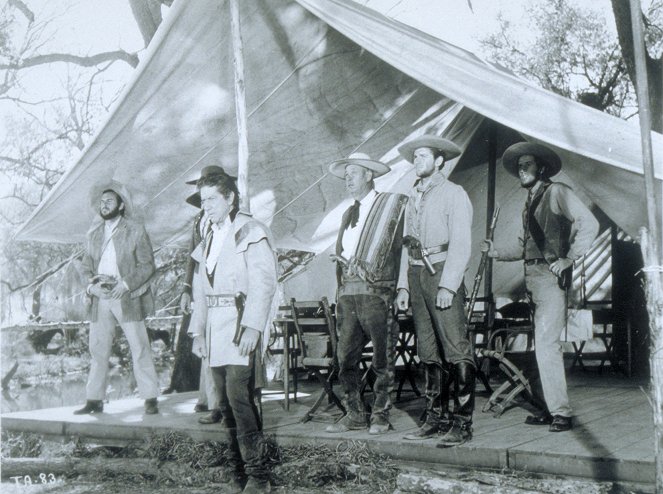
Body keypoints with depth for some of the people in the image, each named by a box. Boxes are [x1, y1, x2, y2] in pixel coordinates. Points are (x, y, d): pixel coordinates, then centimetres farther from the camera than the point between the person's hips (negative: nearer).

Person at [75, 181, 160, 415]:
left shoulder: (136, 230, 1)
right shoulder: (93, 233, 14)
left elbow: (147, 265, -4)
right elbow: (86, 266, 14)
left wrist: (125, 284, -16)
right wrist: (92, 286, -6)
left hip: (128, 299, -4)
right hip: (100, 299, 4)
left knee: (140, 349, -4)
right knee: (98, 350, 7)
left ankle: (150, 399, 1)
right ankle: (94, 400, 15)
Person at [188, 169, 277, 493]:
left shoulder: (251, 233, -2)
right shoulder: (208, 240, 21)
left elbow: (263, 284, -11)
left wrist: (252, 327, -19)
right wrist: (198, 331, 15)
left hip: (243, 326, -7)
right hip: (215, 330, 7)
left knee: (239, 397, -15)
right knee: (228, 401, 6)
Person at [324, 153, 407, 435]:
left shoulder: (392, 204, 2)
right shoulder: (349, 215, 23)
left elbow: (398, 247, -3)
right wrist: (340, 295, 15)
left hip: (377, 293, -6)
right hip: (348, 294, 6)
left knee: (382, 361, 0)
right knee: (346, 359, 5)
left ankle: (380, 415, 10)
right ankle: (354, 414, 14)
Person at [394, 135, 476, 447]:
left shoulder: (454, 194, 1)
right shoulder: (413, 198, 21)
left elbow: (461, 244, -7)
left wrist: (447, 285, -16)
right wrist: (403, 285, 12)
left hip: (442, 272, -7)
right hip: (416, 273, 7)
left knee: (455, 349, -10)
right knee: (429, 351, 7)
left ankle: (462, 422, -8)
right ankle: (436, 418, 12)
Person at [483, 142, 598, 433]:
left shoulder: (556, 193, -2)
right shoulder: (529, 203, 22)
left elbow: (589, 224, -10)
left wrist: (569, 258, -14)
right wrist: (495, 252, 8)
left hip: (551, 275, -8)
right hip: (532, 277, 8)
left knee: (546, 344, -14)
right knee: (545, 345, 9)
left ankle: (561, 413, -8)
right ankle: (554, 409, 14)